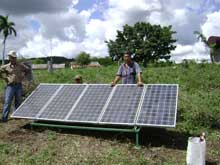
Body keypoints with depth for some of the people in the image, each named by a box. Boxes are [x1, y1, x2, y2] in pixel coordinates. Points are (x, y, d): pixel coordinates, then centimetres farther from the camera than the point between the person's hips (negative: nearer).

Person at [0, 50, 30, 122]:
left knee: (18, 102, 9)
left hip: (19, 86, 3)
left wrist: (23, 76, 9)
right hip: (10, 86, -2)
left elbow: (27, 70, 18)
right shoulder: (6, 67, -1)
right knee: (7, 102, -5)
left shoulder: (20, 66, 5)